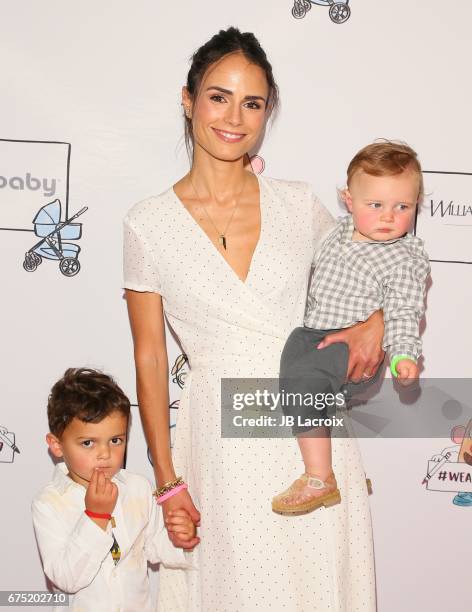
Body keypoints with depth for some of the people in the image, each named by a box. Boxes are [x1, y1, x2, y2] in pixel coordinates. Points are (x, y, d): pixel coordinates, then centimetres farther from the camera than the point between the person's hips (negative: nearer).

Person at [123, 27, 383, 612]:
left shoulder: (298, 204, 2)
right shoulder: (149, 223, -3)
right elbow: (150, 358, -1)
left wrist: (377, 322, -8)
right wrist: (167, 482, -2)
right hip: (221, 442, -2)